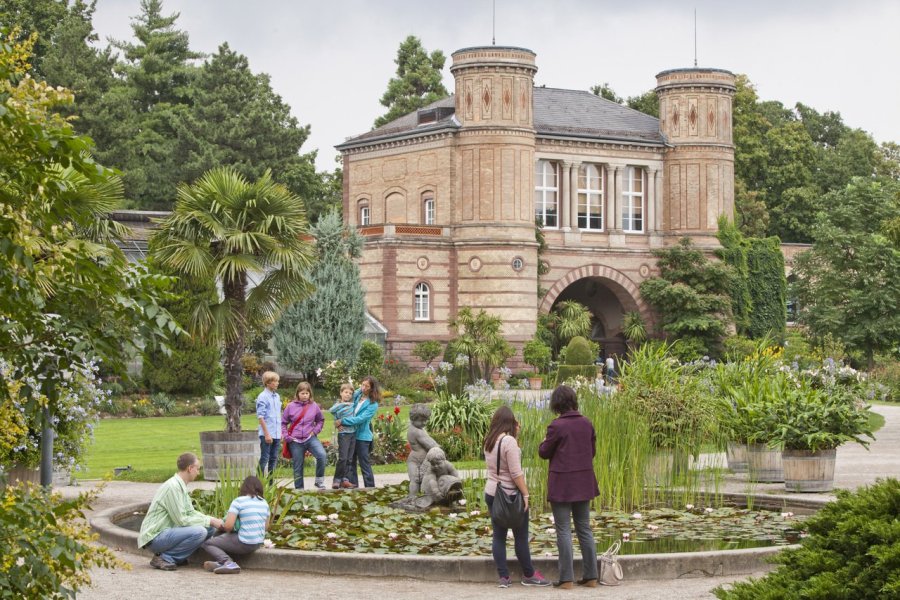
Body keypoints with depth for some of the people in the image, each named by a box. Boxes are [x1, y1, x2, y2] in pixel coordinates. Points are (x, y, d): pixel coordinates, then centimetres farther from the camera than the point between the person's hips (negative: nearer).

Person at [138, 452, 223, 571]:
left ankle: (176, 557, 5)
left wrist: (211, 520, 3)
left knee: (210, 529, 2)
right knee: (199, 532, -27)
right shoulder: (172, 487, -19)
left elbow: (190, 512, 17)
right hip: (155, 537, -9)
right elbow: (181, 520, -20)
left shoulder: (180, 486, 11)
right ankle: (163, 558, -13)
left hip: (167, 532, 9)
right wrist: (208, 521, -12)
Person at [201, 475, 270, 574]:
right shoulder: (264, 503, 6)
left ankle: (228, 562, -17)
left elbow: (228, 526, -18)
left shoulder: (238, 501, -13)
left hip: (244, 544, -8)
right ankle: (220, 562, 9)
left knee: (206, 543, 3)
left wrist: (222, 526, 3)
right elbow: (266, 526, 14)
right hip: (258, 544, 8)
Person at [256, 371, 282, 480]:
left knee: (274, 459, 9)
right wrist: (267, 434, -16)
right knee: (264, 459, -4)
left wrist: (281, 432, 14)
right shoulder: (263, 397, -10)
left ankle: (270, 482, 15)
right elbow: (260, 417, -13)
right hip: (267, 434, -7)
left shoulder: (277, 396, 12)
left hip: (277, 434, 7)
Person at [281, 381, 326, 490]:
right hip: (295, 441, 0)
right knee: (297, 467, 4)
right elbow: (283, 422, 7)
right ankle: (299, 489, 18)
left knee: (322, 455, -24)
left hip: (310, 438, 0)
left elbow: (321, 420, 17)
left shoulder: (314, 406, 2)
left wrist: (315, 430, 2)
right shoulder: (291, 406, -1)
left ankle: (319, 481, -7)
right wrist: (285, 436, -2)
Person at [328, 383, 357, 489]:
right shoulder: (338, 404, -2)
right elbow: (331, 410, -20)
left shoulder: (353, 405, 12)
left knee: (349, 459, 6)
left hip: (353, 433, 5)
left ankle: (345, 480, 10)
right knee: (343, 458, -10)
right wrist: (343, 404, -14)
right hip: (343, 434, -5)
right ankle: (337, 480, -3)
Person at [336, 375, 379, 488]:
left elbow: (360, 419, -20)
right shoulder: (356, 395, 4)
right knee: (351, 462, 12)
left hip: (362, 436, -6)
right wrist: (339, 421, -10)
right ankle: (353, 484, 20)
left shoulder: (373, 404, -12)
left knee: (364, 464, -1)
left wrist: (342, 421, -20)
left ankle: (370, 487, 6)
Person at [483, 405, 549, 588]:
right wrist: (525, 493, -13)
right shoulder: (509, 441, -17)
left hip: (491, 493, 7)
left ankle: (503, 577, 8)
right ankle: (529, 575, 13)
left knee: (498, 535, 8)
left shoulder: (489, 441, 6)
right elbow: (516, 473, -20)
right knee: (521, 536, 4)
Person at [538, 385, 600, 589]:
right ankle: (591, 577, 13)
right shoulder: (586, 424, 2)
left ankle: (566, 579, -1)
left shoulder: (557, 426, -15)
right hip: (584, 483, 5)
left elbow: (544, 453, -5)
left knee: (564, 531, 0)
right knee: (585, 529, 12)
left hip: (562, 484, -5)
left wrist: (543, 443, 15)